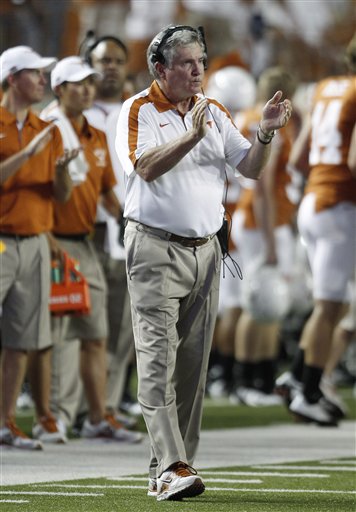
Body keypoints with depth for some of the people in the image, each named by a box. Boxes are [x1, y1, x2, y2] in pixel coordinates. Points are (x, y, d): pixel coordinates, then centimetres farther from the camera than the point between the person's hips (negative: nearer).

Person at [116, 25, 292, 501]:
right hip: (155, 250, -6)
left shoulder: (214, 112, 13)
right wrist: (192, 136, -28)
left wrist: (266, 132, -8)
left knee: (193, 365, 5)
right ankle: (171, 466, -21)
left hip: (205, 249, 6)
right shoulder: (139, 110, -3)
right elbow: (147, 167, -18)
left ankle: (169, 470, 10)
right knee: (159, 358, -13)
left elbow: (250, 168, 9)